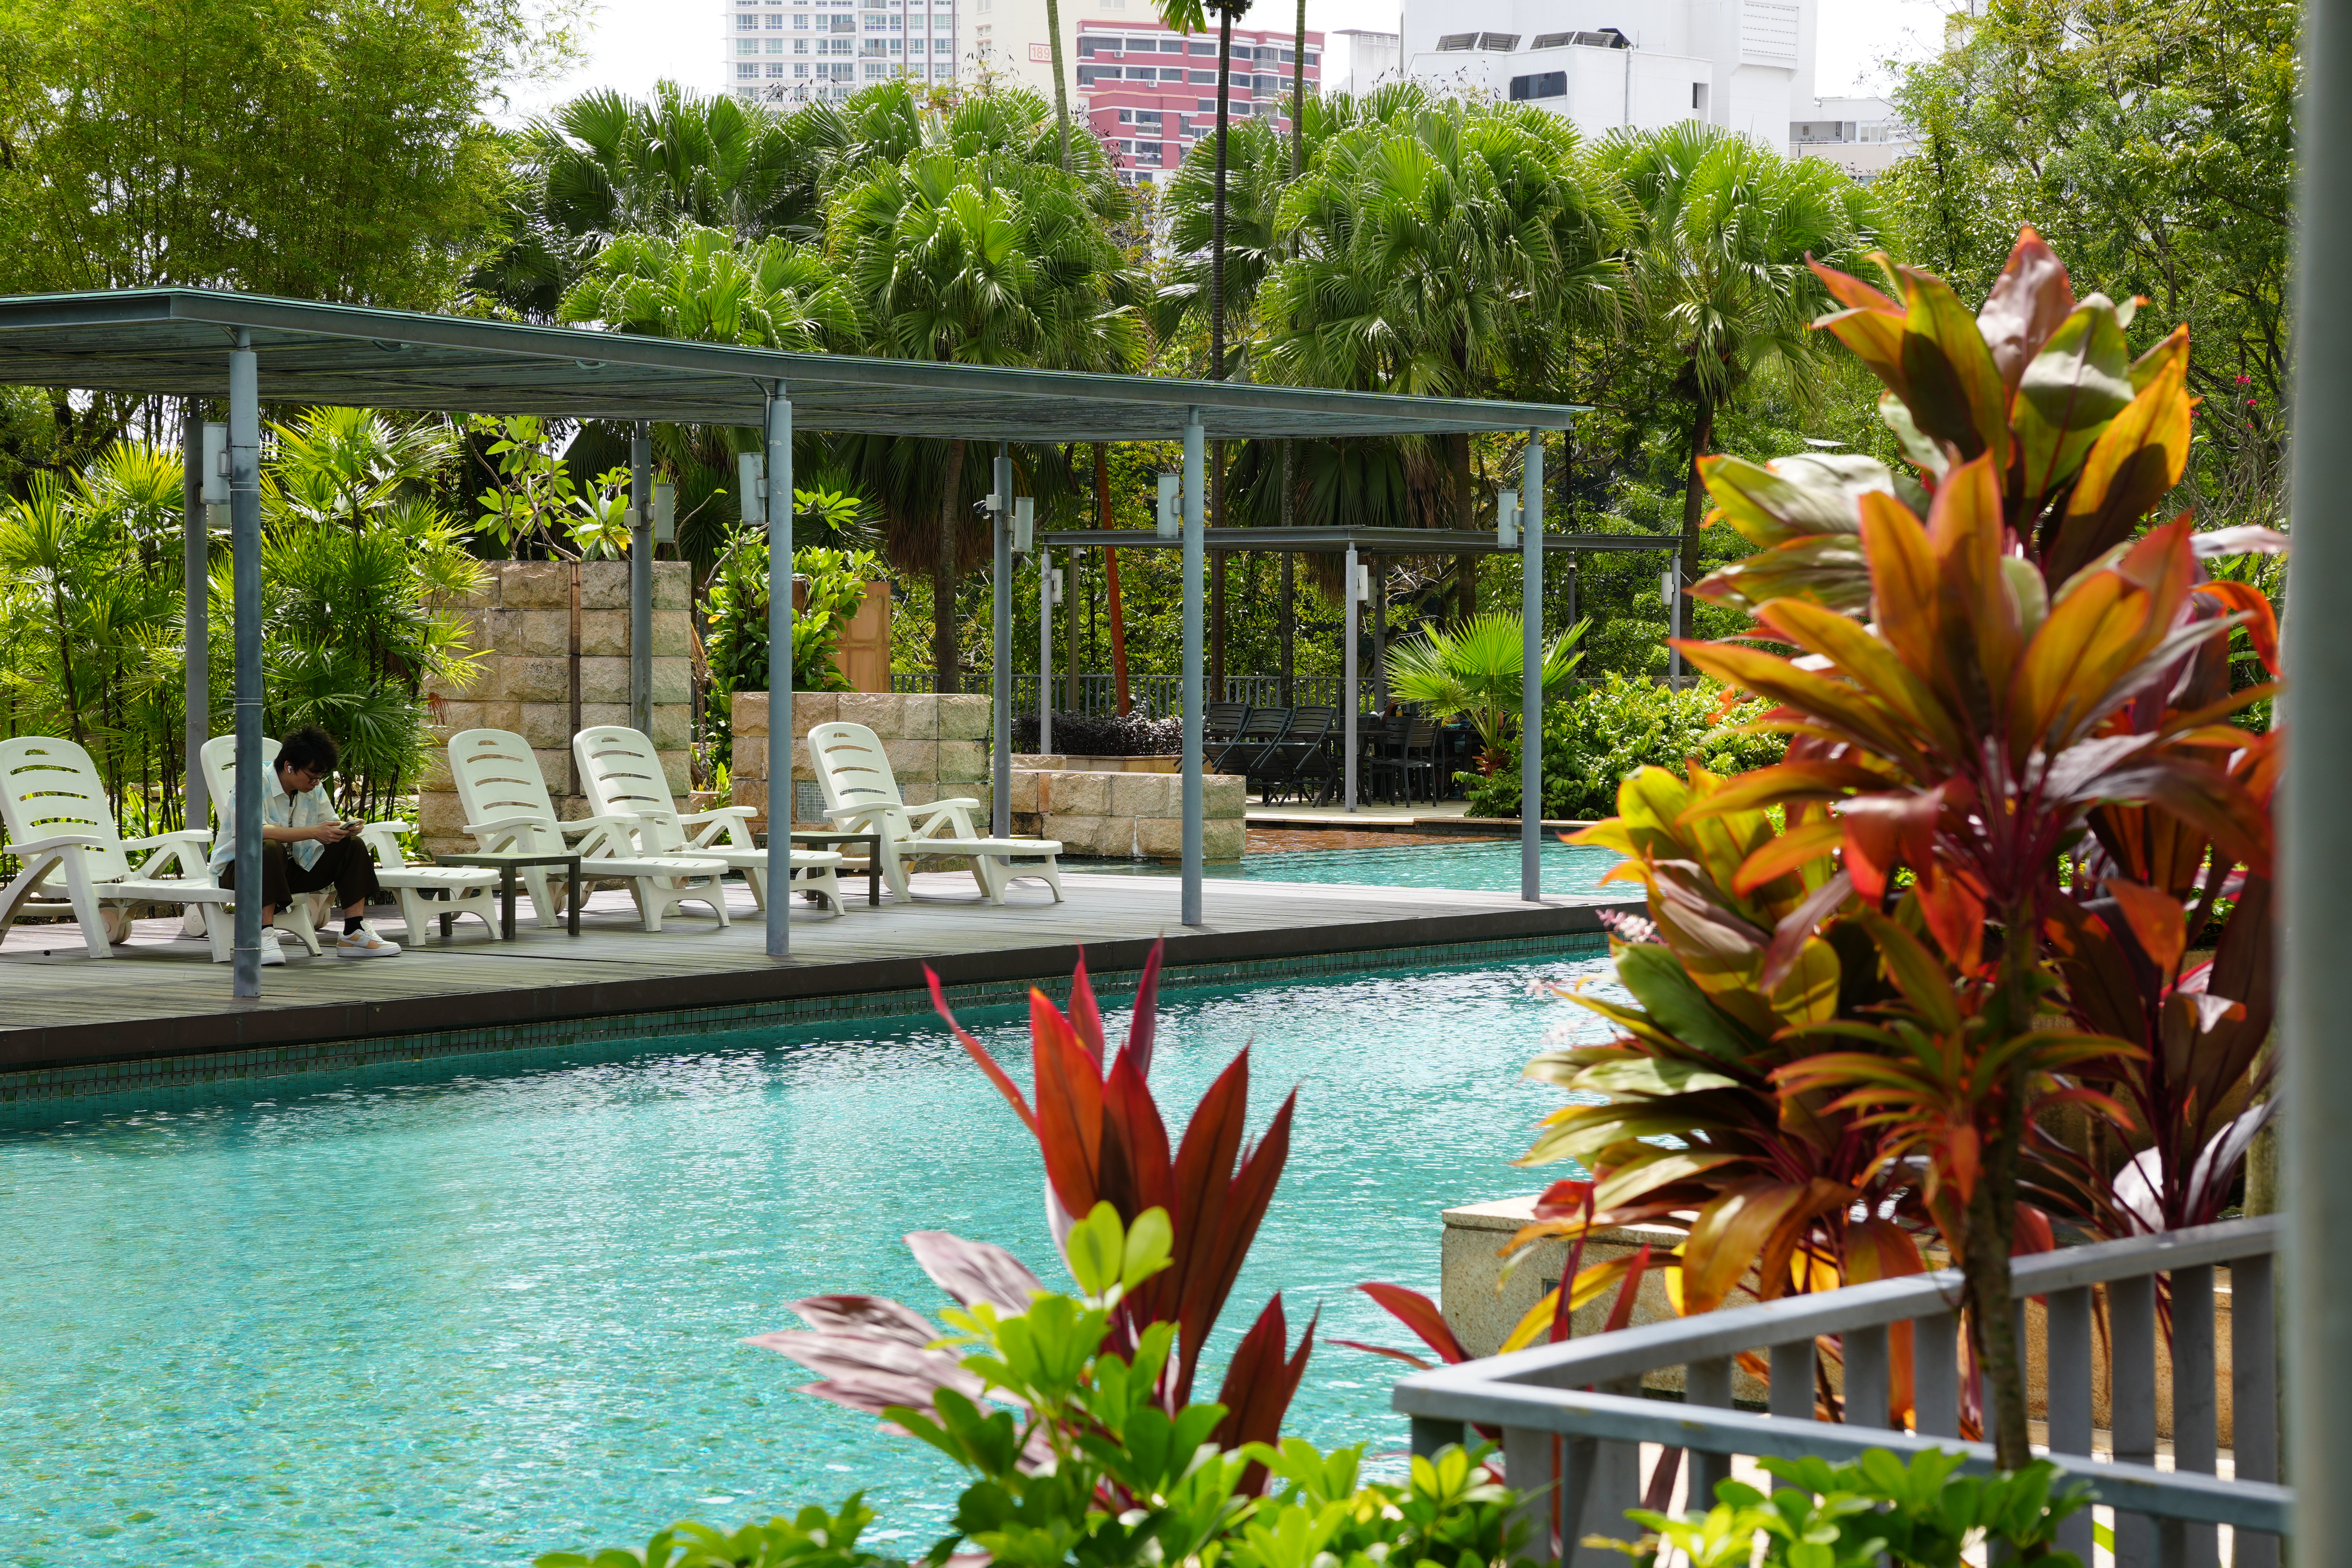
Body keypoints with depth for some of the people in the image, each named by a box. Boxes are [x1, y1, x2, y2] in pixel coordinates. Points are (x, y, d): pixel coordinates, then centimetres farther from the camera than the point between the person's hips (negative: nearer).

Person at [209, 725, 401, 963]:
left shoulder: (313, 789, 3)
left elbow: (330, 821, 14)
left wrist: (346, 828, -14)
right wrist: (313, 832, -38)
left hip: (292, 868, 7)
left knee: (353, 846, -7)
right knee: (271, 848, -40)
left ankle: (355, 934, -12)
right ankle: (264, 937, -39)